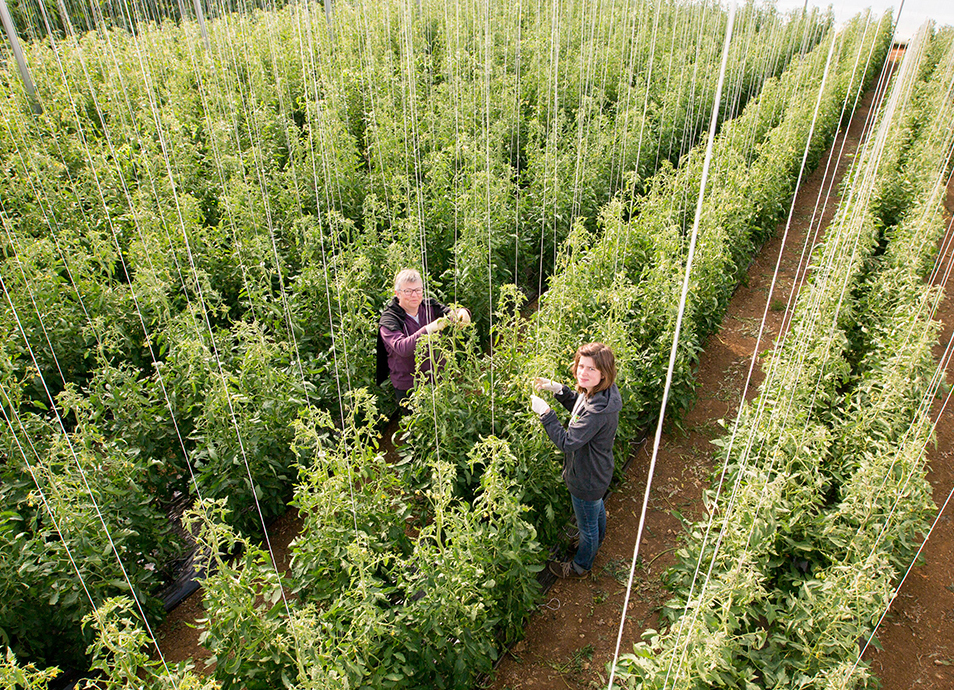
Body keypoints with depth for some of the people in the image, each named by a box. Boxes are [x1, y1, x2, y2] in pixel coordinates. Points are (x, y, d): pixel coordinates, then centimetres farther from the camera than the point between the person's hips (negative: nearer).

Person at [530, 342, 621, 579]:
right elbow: (579, 406, 9)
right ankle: (596, 543, 65)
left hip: (587, 481, -9)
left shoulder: (598, 410, -41)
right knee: (597, 508, 36)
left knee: (587, 524, 19)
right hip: (598, 471, 9)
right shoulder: (598, 391, -12)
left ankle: (581, 566, 46)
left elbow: (567, 442, -37)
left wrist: (545, 413, -32)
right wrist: (559, 390, -6)